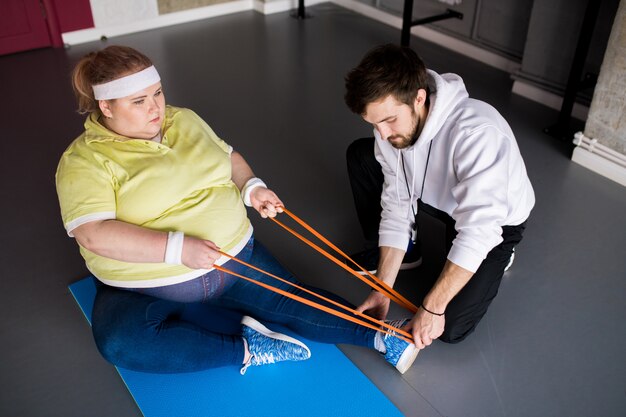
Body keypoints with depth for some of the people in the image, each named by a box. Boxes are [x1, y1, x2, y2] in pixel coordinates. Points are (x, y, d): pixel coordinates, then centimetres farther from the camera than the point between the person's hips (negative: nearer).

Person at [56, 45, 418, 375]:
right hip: (146, 288, -3)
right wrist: (177, 248, -30)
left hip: (233, 257, 4)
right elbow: (94, 235, -23)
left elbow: (228, 157, 22)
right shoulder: (84, 161, -10)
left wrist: (251, 186, 1)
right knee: (121, 343, -31)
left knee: (290, 300, -16)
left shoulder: (184, 120, 7)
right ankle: (245, 350, -26)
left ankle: (382, 337, -14)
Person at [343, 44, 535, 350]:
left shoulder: (477, 133, -41)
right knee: (359, 155, -6)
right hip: (438, 197, 6)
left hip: (493, 220, -5)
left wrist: (432, 308, -36)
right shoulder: (391, 128, -20)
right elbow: (397, 205, -14)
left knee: (450, 328, -18)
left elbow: (479, 231, -41)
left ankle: (496, 258, 11)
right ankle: (406, 247, 10)